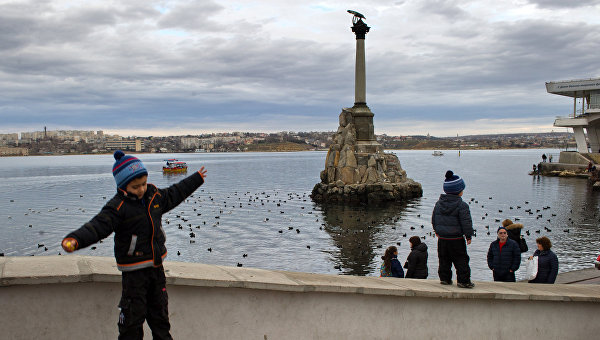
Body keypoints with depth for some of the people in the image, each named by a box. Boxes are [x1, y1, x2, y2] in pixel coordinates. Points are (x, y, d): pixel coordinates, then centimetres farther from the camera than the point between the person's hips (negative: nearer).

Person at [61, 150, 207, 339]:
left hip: (156, 265, 6)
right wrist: (75, 239, -50)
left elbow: (176, 193, 21)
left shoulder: (155, 196, 2)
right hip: (134, 272, -6)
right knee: (133, 316, 0)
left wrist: (197, 178, 32)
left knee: (160, 312, 20)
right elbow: (98, 226, -31)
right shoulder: (117, 207, -18)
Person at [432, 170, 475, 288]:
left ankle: (444, 278, 18)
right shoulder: (462, 205, -13)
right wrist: (468, 235, -3)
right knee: (461, 260, 4)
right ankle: (463, 280, 4)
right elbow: (466, 221, -13)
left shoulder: (438, 203, 5)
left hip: (442, 238, 5)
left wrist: (437, 230, 26)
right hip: (456, 239, -5)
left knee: (444, 260, 15)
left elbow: (433, 219, 13)